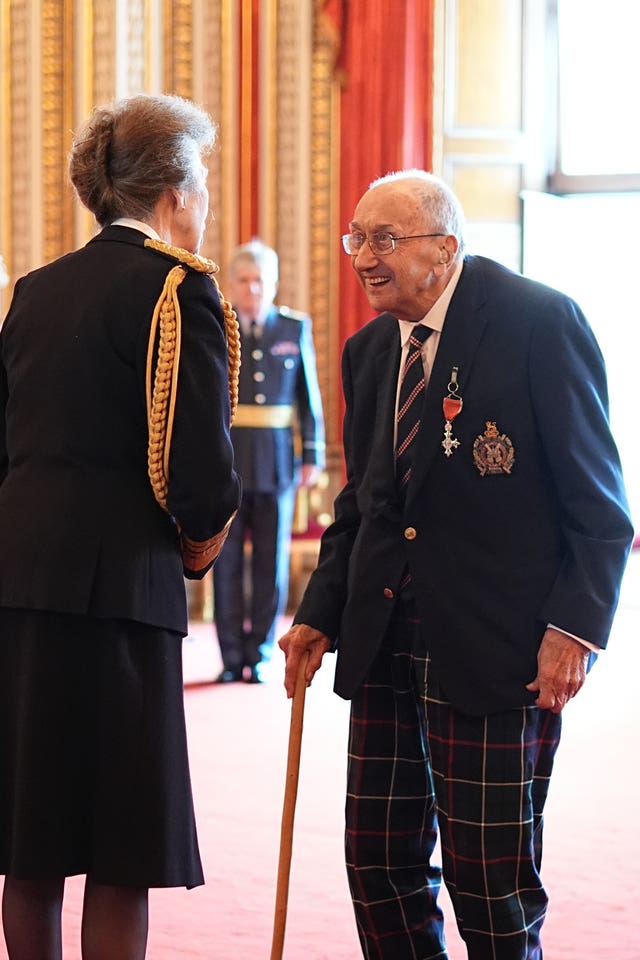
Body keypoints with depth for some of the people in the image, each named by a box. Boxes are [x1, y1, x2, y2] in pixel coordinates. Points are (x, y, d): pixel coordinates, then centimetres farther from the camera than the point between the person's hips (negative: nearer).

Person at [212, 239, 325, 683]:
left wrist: (313, 455, 3)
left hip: (276, 460, 1)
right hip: (224, 459, -1)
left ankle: (261, 654, 12)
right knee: (226, 560, 2)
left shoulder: (296, 328, 7)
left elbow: (309, 396, 8)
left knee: (272, 560, 4)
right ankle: (232, 655, 9)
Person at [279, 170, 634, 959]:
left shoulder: (539, 322, -8)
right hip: (384, 642, 7)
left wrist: (575, 624, -17)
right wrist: (320, 614, 9)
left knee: (491, 883, -1)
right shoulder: (369, 351, 13)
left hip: (492, 645, -6)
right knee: (378, 862, 8)